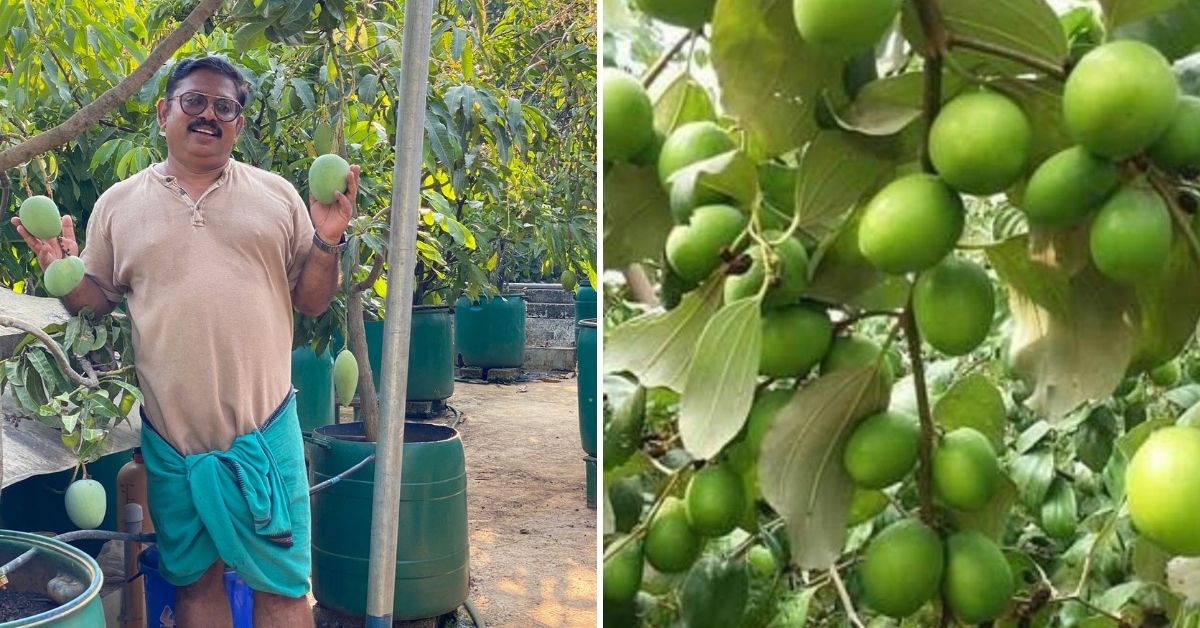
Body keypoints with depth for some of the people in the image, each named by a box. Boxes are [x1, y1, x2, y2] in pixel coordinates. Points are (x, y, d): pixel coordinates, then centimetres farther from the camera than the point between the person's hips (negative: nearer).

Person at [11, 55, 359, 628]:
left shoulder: (277, 196, 6)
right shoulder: (117, 205, 6)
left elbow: (310, 300, 7)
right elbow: (96, 302, 11)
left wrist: (327, 241, -10)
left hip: (265, 429, 0)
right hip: (169, 436, 1)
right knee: (194, 580, 14)